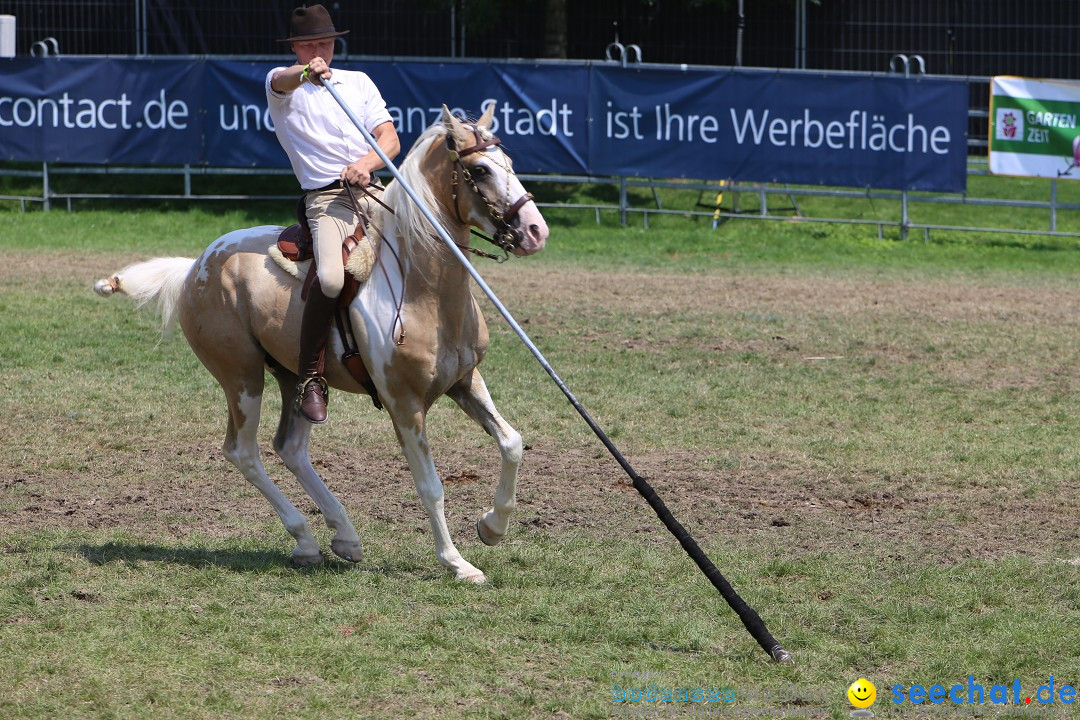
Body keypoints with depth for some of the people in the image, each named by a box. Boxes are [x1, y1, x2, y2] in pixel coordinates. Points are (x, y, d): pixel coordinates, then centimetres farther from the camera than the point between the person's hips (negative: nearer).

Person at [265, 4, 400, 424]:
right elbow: (285, 83, -17)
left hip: (374, 188, 5)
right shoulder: (280, 82, 10)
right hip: (326, 197, -5)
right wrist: (305, 72, -41)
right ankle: (310, 378, -19)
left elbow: (390, 139, 9)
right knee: (331, 279, -31)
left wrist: (367, 162, -13)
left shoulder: (358, 83, 20)